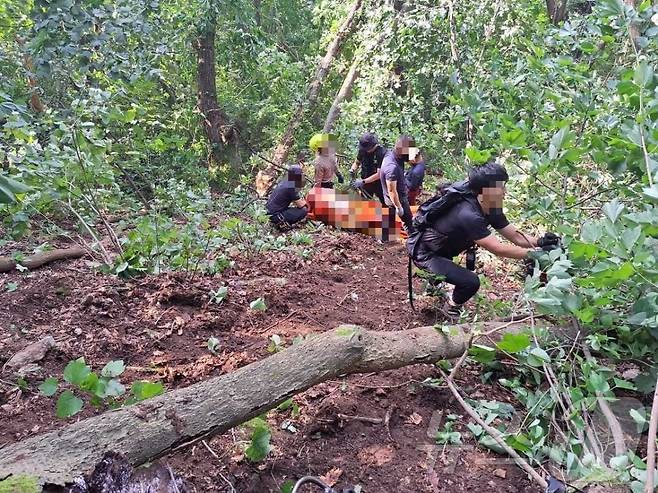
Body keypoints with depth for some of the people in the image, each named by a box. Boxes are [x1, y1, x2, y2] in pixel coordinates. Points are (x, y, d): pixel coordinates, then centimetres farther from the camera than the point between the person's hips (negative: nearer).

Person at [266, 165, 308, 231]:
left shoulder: (284, 182, 7)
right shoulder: (291, 188, -19)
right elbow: (301, 205, -11)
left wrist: (300, 200, 15)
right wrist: (304, 202, 10)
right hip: (276, 215, -9)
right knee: (304, 211, -13)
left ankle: (280, 221, 12)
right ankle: (283, 223, -8)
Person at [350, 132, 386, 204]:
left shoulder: (381, 152, -23)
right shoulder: (362, 150, -7)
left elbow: (379, 174, -27)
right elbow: (357, 162, 10)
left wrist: (363, 181, -32)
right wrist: (352, 169, -14)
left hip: (379, 182, -4)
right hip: (366, 183, 4)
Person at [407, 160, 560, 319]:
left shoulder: (491, 210, -4)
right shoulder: (469, 215, -34)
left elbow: (516, 236, -3)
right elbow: (497, 249, -32)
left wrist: (539, 241, -20)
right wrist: (534, 253, -31)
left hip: (440, 247, 10)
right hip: (423, 253, -9)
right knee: (471, 282, -20)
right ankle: (452, 308, 13)